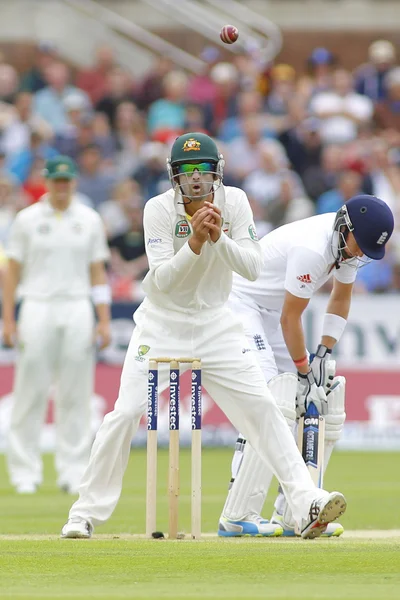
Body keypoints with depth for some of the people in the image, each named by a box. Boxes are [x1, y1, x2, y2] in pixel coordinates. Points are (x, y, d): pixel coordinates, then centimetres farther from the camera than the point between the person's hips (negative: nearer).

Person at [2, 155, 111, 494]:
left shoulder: (89, 220, 9)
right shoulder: (27, 219, 5)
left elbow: (98, 272, 10)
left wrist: (104, 321, 3)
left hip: (77, 310, 1)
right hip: (37, 309, -1)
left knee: (76, 394, 0)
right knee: (30, 392, -3)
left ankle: (73, 472, 5)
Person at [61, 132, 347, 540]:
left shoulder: (234, 202, -8)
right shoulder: (159, 209, -15)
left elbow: (252, 269, -15)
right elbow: (162, 279, -23)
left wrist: (218, 237, -30)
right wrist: (196, 241, -35)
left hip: (215, 324, 2)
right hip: (162, 322, -2)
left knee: (263, 409, -8)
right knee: (125, 414, -10)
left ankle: (307, 504, -10)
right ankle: (87, 512, 3)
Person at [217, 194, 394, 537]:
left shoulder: (350, 242, -4)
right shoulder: (312, 248, -31)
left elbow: (341, 297, 11)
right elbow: (291, 318, -23)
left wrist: (325, 352, 0)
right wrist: (304, 372, -14)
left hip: (272, 312, 10)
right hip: (242, 303, -10)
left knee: (326, 408, 3)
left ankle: (294, 514, 6)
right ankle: (237, 518, -26)